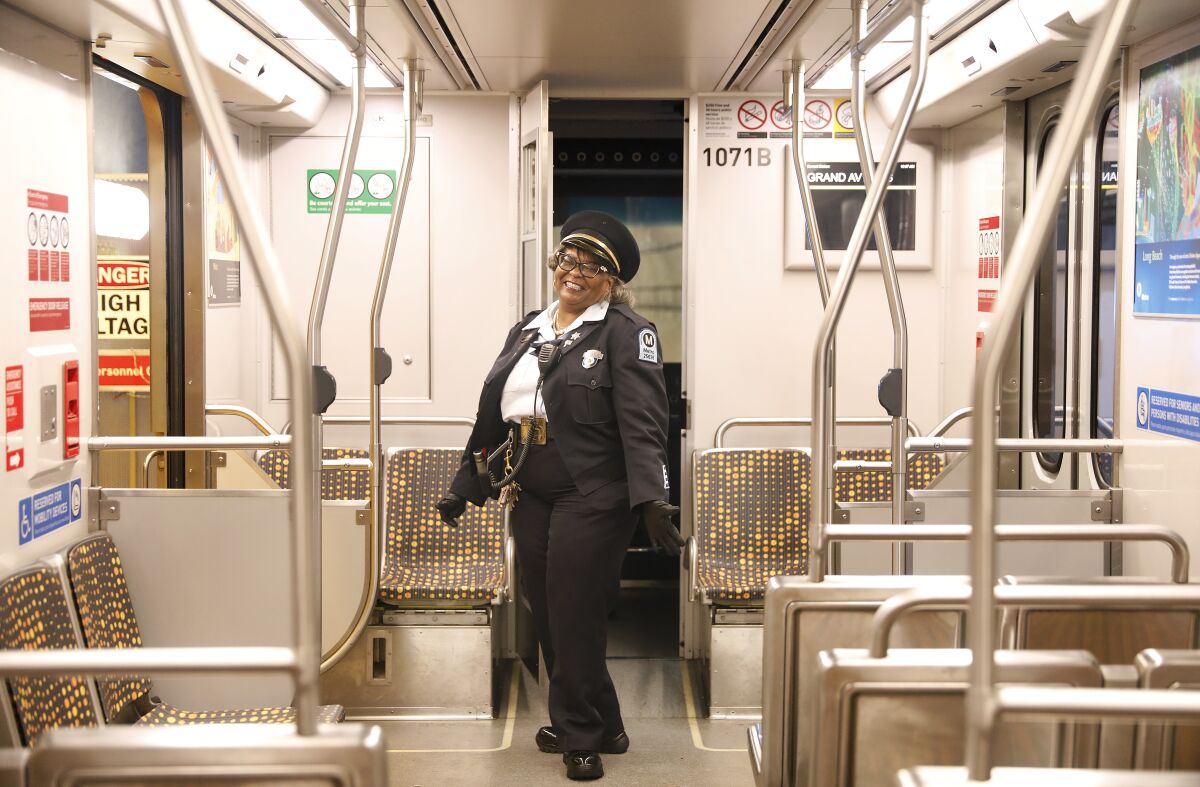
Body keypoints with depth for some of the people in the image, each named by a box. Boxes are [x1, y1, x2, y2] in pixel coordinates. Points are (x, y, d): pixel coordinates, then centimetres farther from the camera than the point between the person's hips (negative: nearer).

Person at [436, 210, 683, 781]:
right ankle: (598, 727, 27)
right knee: (547, 619, 11)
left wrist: (651, 499, -27)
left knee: (573, 620, -2)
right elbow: (493, 415, 19)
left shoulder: (625, 332, -5)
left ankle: (582, 736, 16)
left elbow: (643, 422, -16)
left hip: (592, 498, -7)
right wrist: (464, 487, 20)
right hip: (531, 498, 7)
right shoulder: (527, 331, 16)